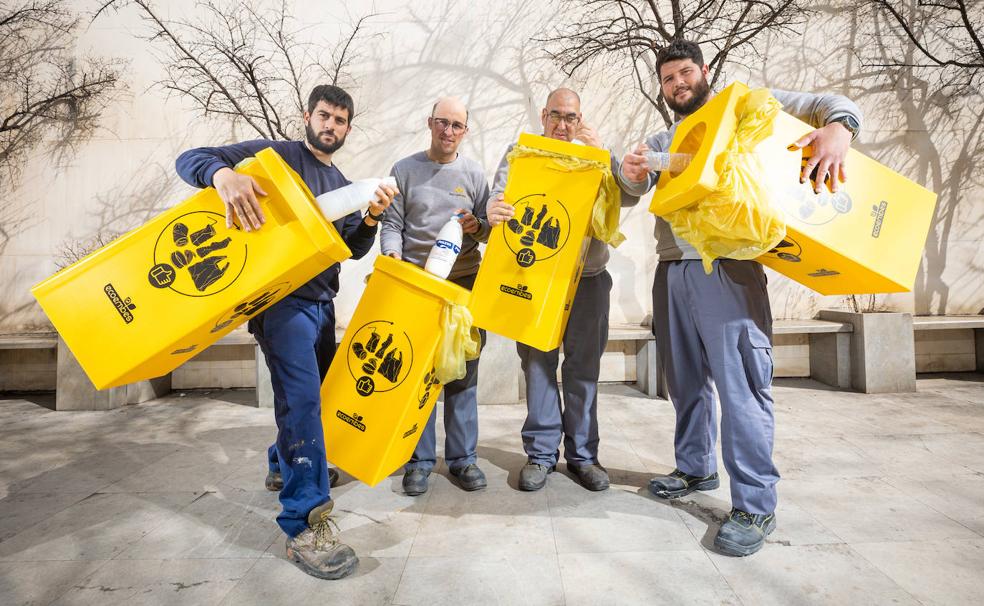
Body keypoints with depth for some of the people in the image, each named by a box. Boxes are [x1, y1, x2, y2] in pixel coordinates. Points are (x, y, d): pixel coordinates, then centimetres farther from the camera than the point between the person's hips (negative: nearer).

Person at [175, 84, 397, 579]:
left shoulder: (342, 185, 18)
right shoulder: (275, 155, -2)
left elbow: (353, 248, 10)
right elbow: (190, 160, -9)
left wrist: (371, 218, -10)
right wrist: (224, 173, -32)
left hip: (321, 302, 8)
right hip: (281, 298, -8)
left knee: (315, 394, 19)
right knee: (302, 398, -19)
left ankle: (284, 464, 45)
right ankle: (306, 524, -14)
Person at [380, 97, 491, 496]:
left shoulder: (474, 174, 9)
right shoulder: (404, 170, 7)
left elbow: (492, 230, 10)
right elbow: (392, 224, 3)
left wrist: (476, 226, -12)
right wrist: (392, 253, -16)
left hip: (464, 283, 1)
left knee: (463, 373, 4)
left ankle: (462, 457, 15)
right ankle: (420, 459, 12)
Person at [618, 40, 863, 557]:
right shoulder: (662, 142, 23)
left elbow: (829, 104, 6)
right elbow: (640, 183, 8)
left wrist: (838, 127, -18)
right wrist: (632, 173, -17)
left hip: (727, 267, -5)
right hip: (672, 270, 6)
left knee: (740, 384, -11)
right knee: (685, 380, 12)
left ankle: (755, 506, -3)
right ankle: (696, 469, 29)